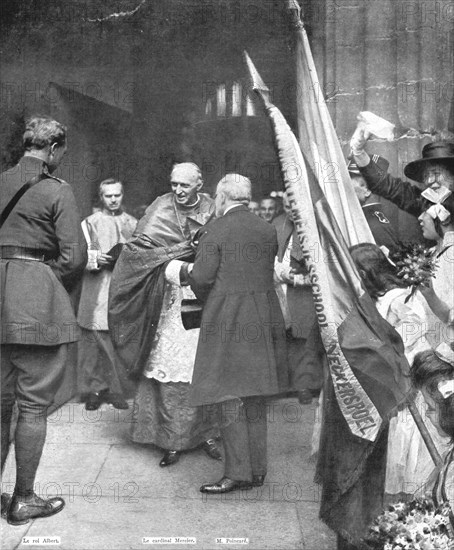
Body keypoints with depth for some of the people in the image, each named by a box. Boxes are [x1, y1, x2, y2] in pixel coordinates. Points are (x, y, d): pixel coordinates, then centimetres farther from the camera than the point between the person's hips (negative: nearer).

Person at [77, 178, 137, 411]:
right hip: (97, 290, -1)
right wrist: (96, 258, -14)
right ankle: (94, 389, 8)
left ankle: (117, 390, 10)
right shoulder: (90, 223, 9)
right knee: (93, 341, -3)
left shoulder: (133, 224, 14)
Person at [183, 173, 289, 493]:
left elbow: (202, 277, -12)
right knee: (256, 400, 14)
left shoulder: (215, 230, -10)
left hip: (227, 323, -6)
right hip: (263, 321, 7)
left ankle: (238, 473, 4)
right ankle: (258, 470, 22)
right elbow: (267, 272, 11)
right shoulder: (268, 230, 8)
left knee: (230, 399, 1)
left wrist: (185, 271, 8)